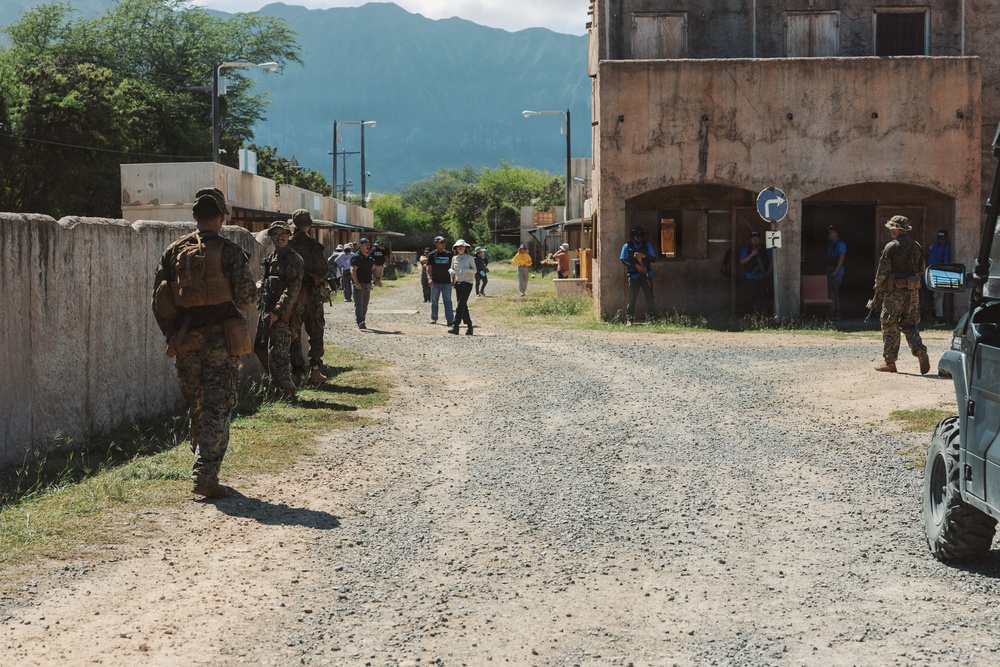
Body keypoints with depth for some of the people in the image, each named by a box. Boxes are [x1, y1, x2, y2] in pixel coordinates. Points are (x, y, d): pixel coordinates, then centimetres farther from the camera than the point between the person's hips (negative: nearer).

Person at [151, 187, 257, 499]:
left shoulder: (174, 251, 4)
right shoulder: (231, 252, -6)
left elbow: (158, 300, 5)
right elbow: (246, 299, -9)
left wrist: (171, 334, 17)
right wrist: (255, 293, 15)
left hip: (186, 344, 4)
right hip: (221, 341, -4)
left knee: (197, 408, 17)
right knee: (217, 409, -2)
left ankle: (203, 466, 27)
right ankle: (205, 475, -11)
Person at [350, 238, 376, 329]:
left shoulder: (370, 258, 16)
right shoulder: (356, 257, -9)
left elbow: (373, 269, 25)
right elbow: (353, 270, -17)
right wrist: (356, 283, -26)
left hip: (368, 284, 8)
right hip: (359, 284, -8)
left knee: (365, 305, 11)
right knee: (359, 304, -15)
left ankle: (362, 323, 17)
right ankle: (360, 322, -25)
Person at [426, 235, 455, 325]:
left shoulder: (449, 254, 7)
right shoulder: (432, 255, 2)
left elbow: (452, 267, 11)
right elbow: (428, 267, -1)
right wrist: (429, 278, -15)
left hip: (447, 282, 1)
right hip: (435, 282, -1)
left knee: (448, 301, -4)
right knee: (434, 301, 7)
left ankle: (450, 319, -9)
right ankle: (434, 318, 17)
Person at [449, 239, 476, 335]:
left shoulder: (470, 258, -1)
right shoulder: (454, 258, 11)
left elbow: (474, 270, -1)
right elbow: (452, 269, 19)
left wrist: (467, 270, -20)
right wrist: (451, 271, -4)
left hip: (467, 283, -5)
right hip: (458, 283, 5)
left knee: (461, 304, -15)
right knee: (463, 306, 5)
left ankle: (455, 327, -22)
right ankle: (469, 326, 13)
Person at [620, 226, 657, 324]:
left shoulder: (647, 245, 11)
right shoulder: (627, 246, 6)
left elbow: (654, 258, 6)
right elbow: (623, 260, 0)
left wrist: (643, 256, -12)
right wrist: (635, 265, -11)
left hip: (646, 275, 1)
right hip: (633, 275, -1)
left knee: (649, 297, 0)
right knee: (632, 298, -5)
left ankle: (653, 317, 2)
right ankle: (629, 319, -4)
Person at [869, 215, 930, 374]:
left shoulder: (891, 247, -10)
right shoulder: (916, 246, 9)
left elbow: (882, 273, -9)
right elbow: (921, 270, 16)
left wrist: (878, 295, -2)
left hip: (894, 291, -6)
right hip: (913, 291, 6)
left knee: (889, 326, 2)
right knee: (909, 325, 13)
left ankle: (889, 362, 4)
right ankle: (921, 352, -8)